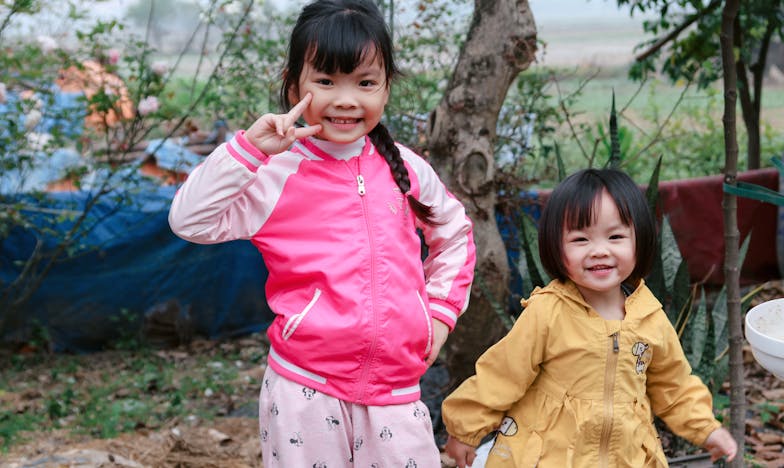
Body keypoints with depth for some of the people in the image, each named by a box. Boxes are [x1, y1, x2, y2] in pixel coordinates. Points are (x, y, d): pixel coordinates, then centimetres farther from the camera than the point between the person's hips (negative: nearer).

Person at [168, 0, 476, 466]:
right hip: (306, 389, -3)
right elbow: (190, 221, -15)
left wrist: (441, 309, 13)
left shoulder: (405, 169, 6)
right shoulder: (277, 175, -5)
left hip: (396, 390, 3)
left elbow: (454, 233, 22)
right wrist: (248, 149, -20)